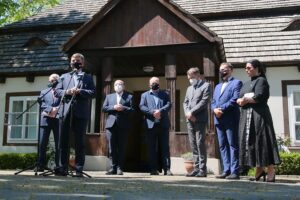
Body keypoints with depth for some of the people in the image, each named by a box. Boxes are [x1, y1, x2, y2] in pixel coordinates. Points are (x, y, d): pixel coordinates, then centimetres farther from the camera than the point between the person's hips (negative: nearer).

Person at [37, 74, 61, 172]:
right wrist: (50, 109, -12)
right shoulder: (44, 92, 21)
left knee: (59, 144, -2)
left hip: (58, 119, -2)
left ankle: (59, 166, 3)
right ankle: (41, 165, 4)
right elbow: (41, 103, 5)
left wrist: (58, 109, -16)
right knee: (42, 143, -2)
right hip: (46, 119, 2)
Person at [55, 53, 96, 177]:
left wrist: (79, 91, -12)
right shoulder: (64, 76, 20)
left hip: (81, 112, -2)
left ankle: (79, 169, 3)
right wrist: (66, 92, -8)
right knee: (63, 141, 2)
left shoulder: (88, 77, 14)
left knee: (80, 142, -1)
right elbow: (57, 91, 11)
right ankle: (63, 168, 9)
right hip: (66, 111, 2)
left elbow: (92, 93, 1)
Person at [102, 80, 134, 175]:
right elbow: (104, 108, 8)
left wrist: (123, 108, -13)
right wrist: (113, 107, -7)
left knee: (121, 148, -1)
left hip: (123, 125, -2)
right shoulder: (109, 96, 20)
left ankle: (120, 168, 6)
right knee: (112, 147, -1)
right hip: (111, 124, 2)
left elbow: (133, 109, 1)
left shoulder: (129, 97, 12)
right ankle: (113, 167, 6)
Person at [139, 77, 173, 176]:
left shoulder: (165, 94, 18)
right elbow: (142, 106, 0)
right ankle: (153, 169, 7)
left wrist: (160, 111, -16)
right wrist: (153, 112, -14)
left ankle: (167, 169, 0)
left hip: (163, 124, 0)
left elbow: (168, 105, 2)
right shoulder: (145, 95, 15)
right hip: (151, 124, 0)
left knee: (165, 147, -1)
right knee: (152, 148, 2)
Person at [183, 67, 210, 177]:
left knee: (200, 143, -9)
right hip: (190, 120, 7)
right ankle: (196, 168, 12)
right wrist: (187, 113, -3)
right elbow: (185, 102, 17)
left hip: (200, 119, -6)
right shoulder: (189, 88, 22)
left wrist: (192, 112, -13)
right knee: (193, 144, 6)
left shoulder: (206, 86, 2)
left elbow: (204, 101, -9)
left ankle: (202, 169, -4)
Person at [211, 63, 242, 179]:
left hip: (230, 119, -7)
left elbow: (235, 99, -10)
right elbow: (213, 102, 18)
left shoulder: (236, 83, 3)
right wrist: (215, 109, -4)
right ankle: (226, 170, 11)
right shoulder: (217, 86, 26)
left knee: (233, 145, -5)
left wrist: (222, 109, -15)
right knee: (222, 146, 7)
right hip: (219, 120, 7)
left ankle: (234, 171, -3)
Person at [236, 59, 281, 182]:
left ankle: (271, 171, -4)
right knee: (250, 143, 4)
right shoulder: (246, 84, 21)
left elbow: (259, 97, -16)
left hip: (259, 115, -7)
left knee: (262, 142, -8)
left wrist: (246, 100, -2)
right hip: (246, 116, 8)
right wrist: (241, 100, -9)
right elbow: (238, 99, 13)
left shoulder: (261, 80, -2)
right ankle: (259, 170, 10)